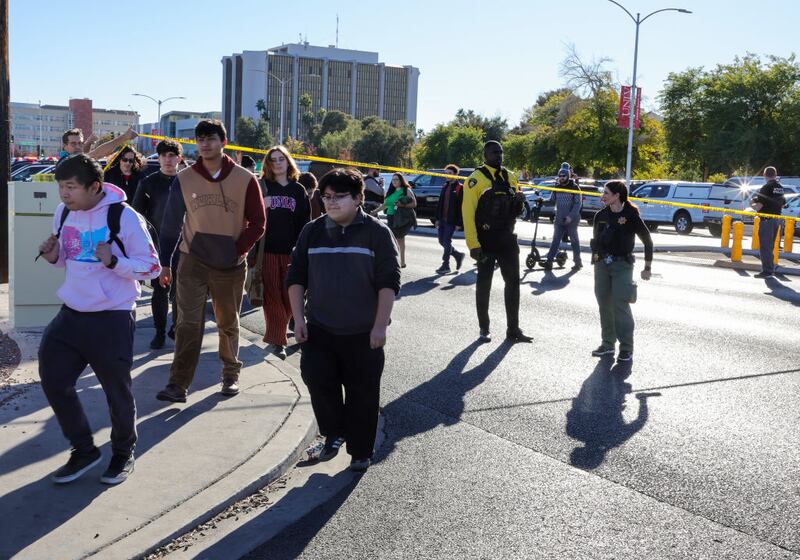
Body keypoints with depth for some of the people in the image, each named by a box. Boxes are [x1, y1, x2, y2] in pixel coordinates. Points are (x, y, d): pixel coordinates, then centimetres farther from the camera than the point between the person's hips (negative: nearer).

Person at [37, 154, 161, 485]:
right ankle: (83, 450, 25)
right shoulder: (63, 213, 3)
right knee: (53, 380, 6)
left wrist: (113, 260, -27)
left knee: (117, 390, 7)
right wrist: (54, 258, -4)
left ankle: (124, 453, 31)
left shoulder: (123, 217, -15)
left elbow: (151, 268, -12)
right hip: (71, 314, 6)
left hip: (112, 318, -6)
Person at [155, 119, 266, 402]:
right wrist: (165, 262, 4)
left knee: (228, 324, 14)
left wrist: (238, 250, -10)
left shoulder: (244, 179, -4)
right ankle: (178, 384, -5)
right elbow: (171, 222, 4)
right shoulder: (184, 179, 0)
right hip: (193, 262, 0)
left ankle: (231, 375, 31)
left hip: (230, 266, 0)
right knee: (188, 324, -6)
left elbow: (257, 222, 0)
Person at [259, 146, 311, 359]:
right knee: (273, 296, -4)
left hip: (291, 250, 2)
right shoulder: (263, 187, 5)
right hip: (268, 249, -2)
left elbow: (304, 222, 8)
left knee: (290, 296, 3)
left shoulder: (298, 190, 9)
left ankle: (276, 334, 21)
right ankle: (278, 340, 0)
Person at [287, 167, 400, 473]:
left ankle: (360, 452, 19)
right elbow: (296, 277, 10)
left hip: (363, 333, -3)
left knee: (362, 393, 3)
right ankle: (334, 433, 17)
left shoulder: (376, 232, -4)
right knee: (317, 379, -8)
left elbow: (388, 282, -6)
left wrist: (380, 325, -12)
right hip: (319, 330, 3)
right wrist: (298, 318, 2)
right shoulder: (312, 232, 7)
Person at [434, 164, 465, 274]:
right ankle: (458, 255, 28)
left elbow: (461, 207, -12)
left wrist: (459, 223, -16)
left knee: (446, 242, -5)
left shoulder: (460, 188, -9)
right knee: (442, 241, 10)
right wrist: (438, 218, 13)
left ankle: (445, 265, 5)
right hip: (442, 219, 8)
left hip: (451, 221, -8)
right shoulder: (445, 186, 14)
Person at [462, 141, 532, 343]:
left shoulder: (510, 178, 10)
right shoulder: (477, 179, -9)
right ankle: (484, 329, 18)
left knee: (513, 282, 7)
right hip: (486, 240, -5)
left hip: (507, 238, 6)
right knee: (484, 284, 5)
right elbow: (468, 212, -15)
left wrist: (519, 202, -6)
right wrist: (473, 244, -21)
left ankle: (513, 329, 16)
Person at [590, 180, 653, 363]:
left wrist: (647, 268, -1)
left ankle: (626, 348, -1)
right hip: (602, 265, 5)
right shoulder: (601, 215, 5)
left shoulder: (631, 216, -9)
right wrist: (595, 258, 12)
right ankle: (607, 344, 19)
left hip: (622, 266, -5)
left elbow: (648, 241, -2)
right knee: (604, 306, 8)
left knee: (620, 306, -9)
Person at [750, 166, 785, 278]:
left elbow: (758, 207, -18)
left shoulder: (765, 188, -14)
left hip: (767, 219, -8)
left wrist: (752, 204, 2)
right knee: (770, 246, 17)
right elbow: (782, 204, 17)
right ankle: (770, 270, 21)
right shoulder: (780, 187, 9)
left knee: (764, 246, -5)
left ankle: (767, 271, -7)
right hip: (777, 219, 8)